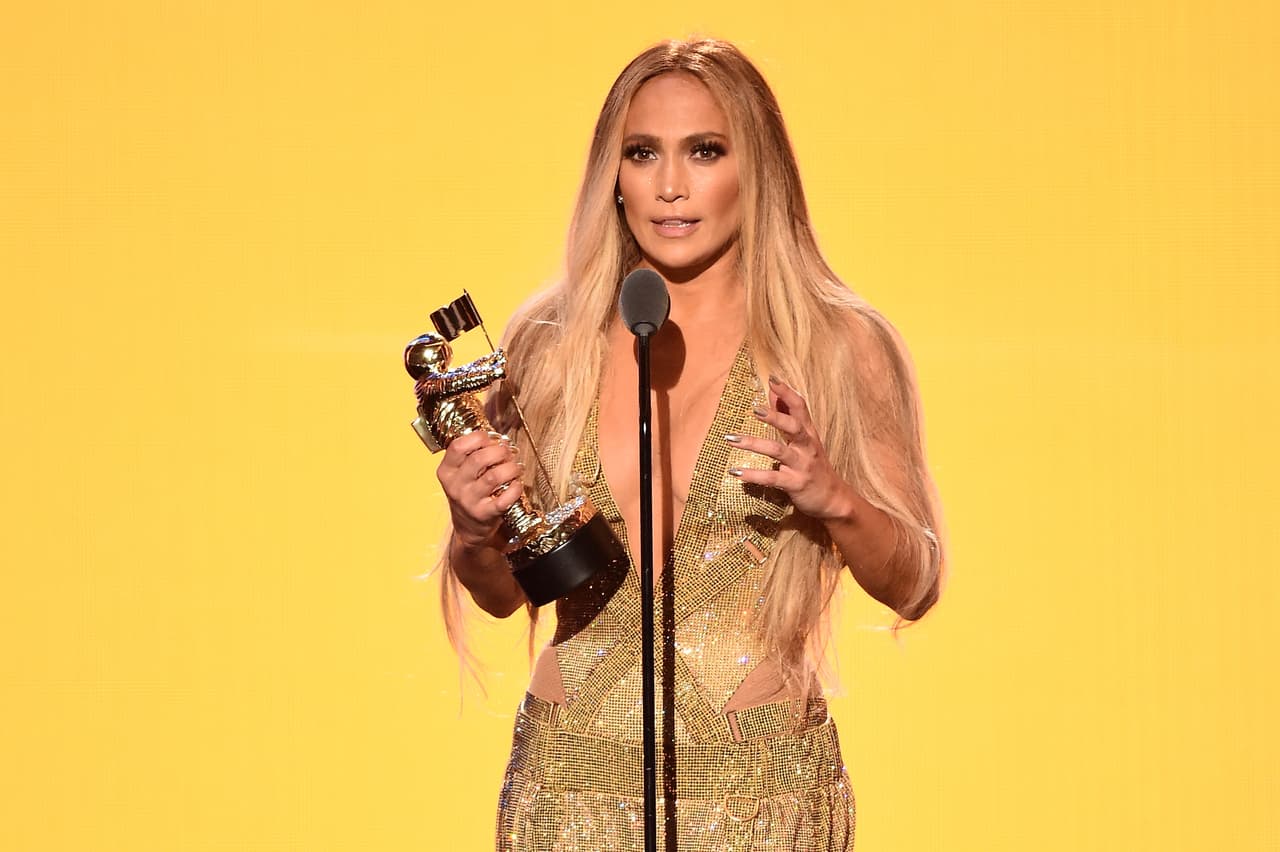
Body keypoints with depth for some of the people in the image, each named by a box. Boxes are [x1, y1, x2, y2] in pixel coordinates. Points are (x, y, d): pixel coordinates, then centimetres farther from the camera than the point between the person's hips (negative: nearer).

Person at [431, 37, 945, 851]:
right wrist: (476, 532, -10)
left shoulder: (836, 346, -4)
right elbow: (503, 591, 11)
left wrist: (833, 498, -18)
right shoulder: (549, 346, 2)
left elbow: (913, 585, 0)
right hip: (569, 784, 2)